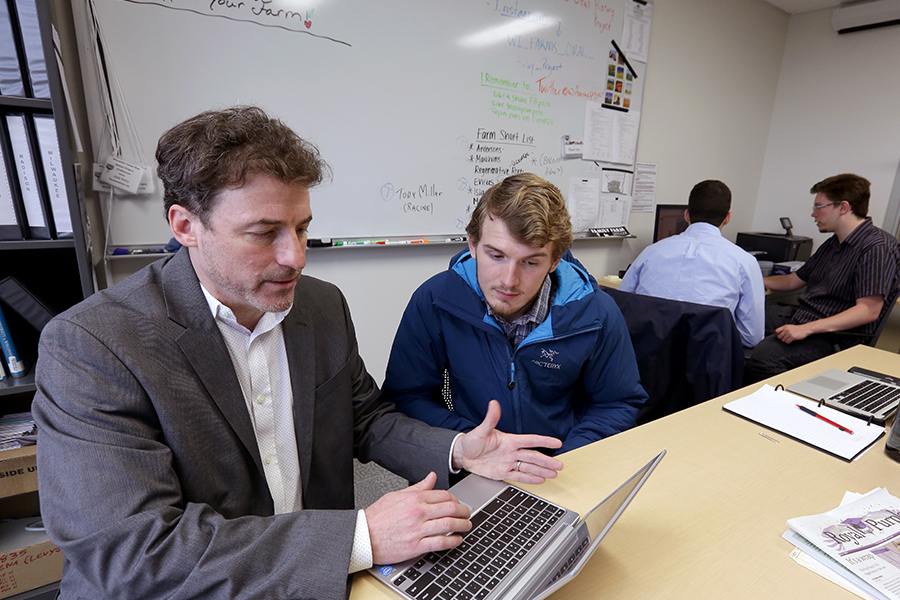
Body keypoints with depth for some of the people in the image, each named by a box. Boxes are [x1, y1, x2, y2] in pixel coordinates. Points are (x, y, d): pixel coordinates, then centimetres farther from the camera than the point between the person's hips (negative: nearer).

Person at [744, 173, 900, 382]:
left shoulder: (878, 247, -11)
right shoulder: (833, 244, 18)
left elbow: (869, 311, -20)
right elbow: (794, 280, 27)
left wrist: (807, 328, -28)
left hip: (835, 335, -9)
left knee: (764, 356, -36)